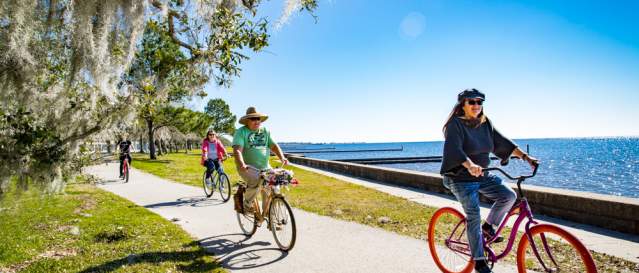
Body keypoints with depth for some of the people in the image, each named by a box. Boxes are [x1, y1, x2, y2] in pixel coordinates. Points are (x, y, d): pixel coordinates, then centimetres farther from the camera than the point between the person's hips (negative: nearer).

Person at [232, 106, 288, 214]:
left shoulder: (265, 131, 12)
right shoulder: (241, 132, -5)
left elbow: (273, 145, 7)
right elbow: (237, 150, -17)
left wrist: (282, 157, -11)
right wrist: (242, 164, -34)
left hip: (265, 167, 5)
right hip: (248, 167, -5)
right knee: (255, 181, -30)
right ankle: (246, 204, -4)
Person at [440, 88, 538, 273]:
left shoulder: (485, 124, 7)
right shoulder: (455, 124, -16)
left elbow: (503, 143, 6)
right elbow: (453, 149, -32)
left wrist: (525, 156, -6)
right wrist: (470, 165, -48)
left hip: (482, 176, 7)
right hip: (461, 179, -6)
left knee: (509, 196, -10)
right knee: (474, 217, -7)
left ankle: (488, 227, 13)